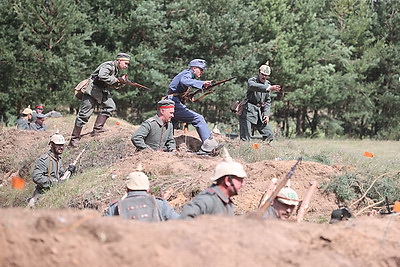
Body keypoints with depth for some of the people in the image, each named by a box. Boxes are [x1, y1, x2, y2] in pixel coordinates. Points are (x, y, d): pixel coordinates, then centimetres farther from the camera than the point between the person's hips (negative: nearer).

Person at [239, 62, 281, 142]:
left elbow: (268, 101, 18)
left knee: (269, 135, 2)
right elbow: (253, 86, -34)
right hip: (248, 112, -6)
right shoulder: (252, 81, -7)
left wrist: (267, 114, 2)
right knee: (245, 137, -10)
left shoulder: (267, 84, 13)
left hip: (260, 113, 6)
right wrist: (270, 88, -46)